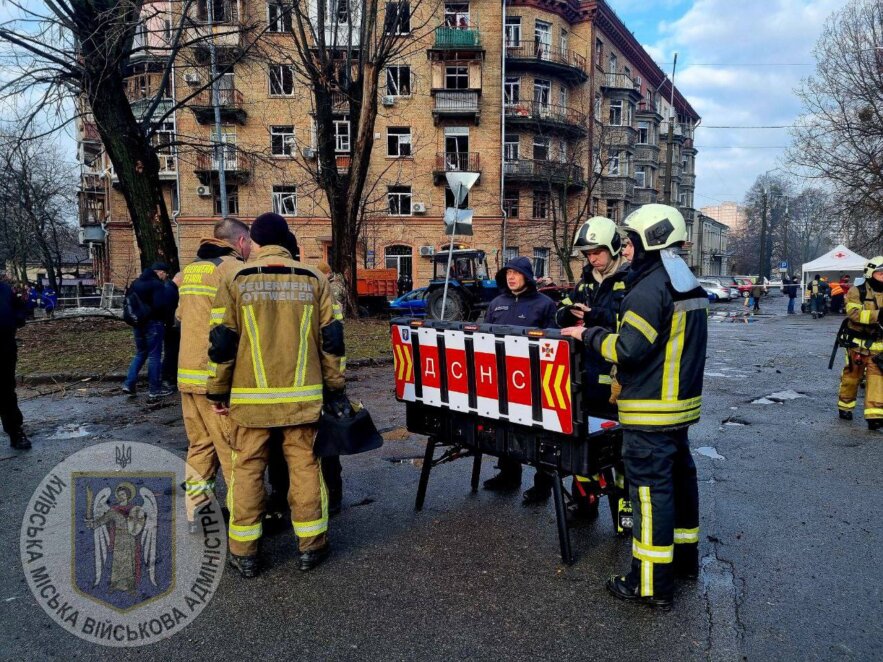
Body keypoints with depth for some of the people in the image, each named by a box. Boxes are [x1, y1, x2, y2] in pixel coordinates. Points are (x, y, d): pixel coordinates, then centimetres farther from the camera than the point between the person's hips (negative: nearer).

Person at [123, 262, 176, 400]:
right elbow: (161, 305, -24)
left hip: (137, 323, 8)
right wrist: (166, 317, -6)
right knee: (154, 356, 0)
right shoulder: (157, 284, -16)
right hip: (153, 323, -8)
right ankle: (154, 389, 6)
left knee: (140, 353, 20)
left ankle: (129, 384, 13)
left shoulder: (136, 283, 12)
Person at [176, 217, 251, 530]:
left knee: (200, 446, 16)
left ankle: (196, 513, 24)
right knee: (235, 451, -1)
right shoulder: (233, 269, -11)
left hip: (188, 374, 8)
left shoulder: (189, 270, 16)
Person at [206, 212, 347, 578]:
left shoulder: (235, 280, -2)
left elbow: (222, 342, -3)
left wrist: (218, 392, 7)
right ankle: (310, 546, 20)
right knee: (304, 465, 10)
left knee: (247, 468, 11)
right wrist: (335, 389, 10)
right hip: (303, 396, 1)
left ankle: (244, 552, 19)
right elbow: (330, 340, 3)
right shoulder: (314, 280, 3)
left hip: (251, 396, -1)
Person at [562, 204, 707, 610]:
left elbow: (627, 348, -24)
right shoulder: (691, 287, 13)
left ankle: (652, 584, 6)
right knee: (679, 476, 20)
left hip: (650, 411, -10)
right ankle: (684, 556, 36)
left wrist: (588, 335, -9)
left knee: (650, 488, -3)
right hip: (681, 404, 10)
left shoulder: (650, 288, -19)